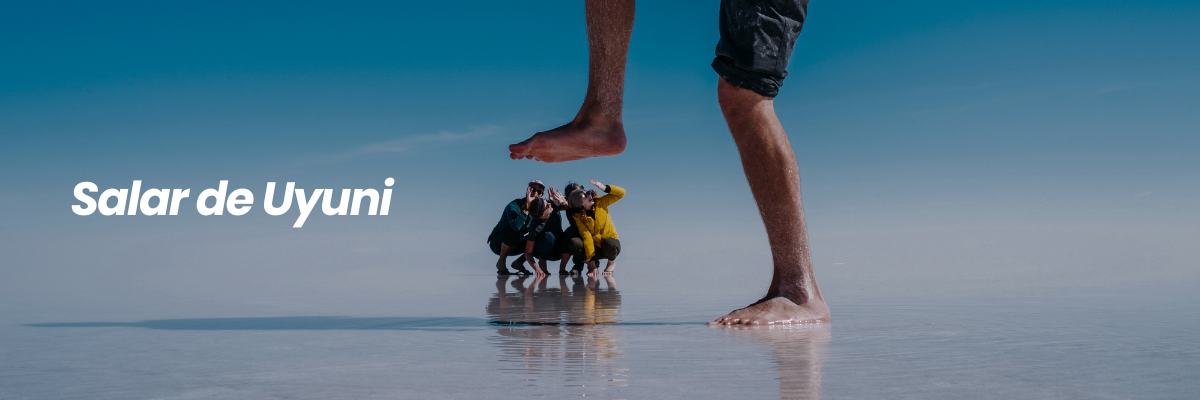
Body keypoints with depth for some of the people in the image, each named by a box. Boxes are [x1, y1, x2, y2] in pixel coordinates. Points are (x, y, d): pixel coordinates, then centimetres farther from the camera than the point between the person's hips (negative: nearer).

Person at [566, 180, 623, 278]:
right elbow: (587, 237, -22)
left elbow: (621, 193, -11)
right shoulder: (578, 217, -14)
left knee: (609, 244, -37)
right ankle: (591, 265, -3)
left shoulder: (600, 202, -9)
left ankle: (612, 261, 0)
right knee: (574, 244, -30)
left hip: (609, 243, 0)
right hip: (594, 246, 0)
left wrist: (604, 188, -28)